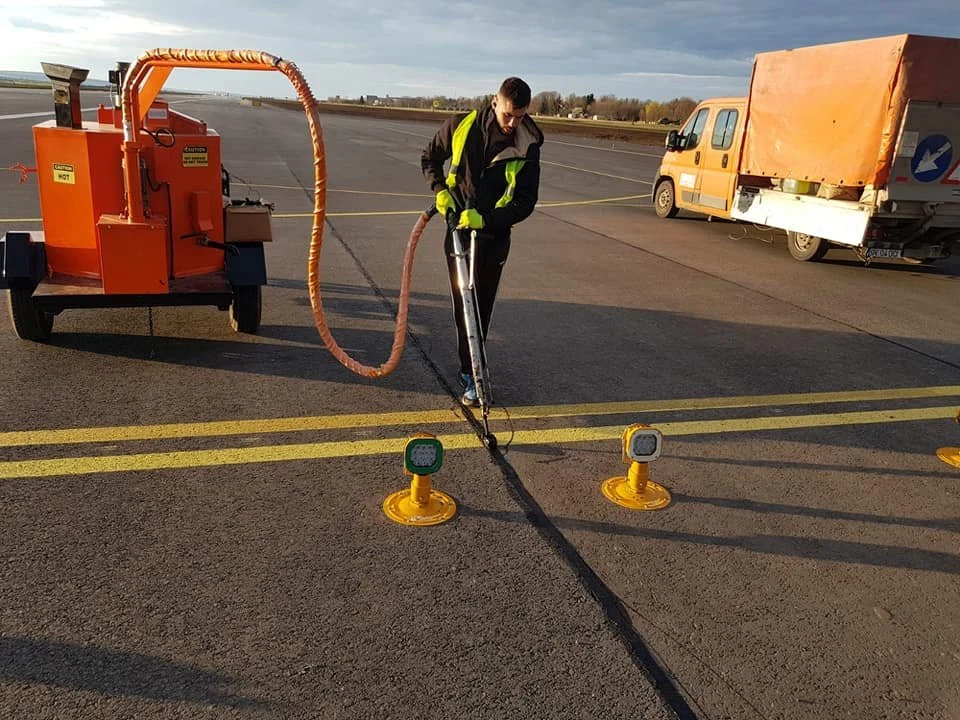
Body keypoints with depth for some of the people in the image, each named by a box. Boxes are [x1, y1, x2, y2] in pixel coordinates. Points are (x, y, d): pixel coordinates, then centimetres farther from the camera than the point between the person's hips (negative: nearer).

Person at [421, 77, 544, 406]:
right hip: (458, 228, 1)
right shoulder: (462, 126, -7)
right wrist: (440, 190, -8)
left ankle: (471, 373, 11)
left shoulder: (527, 148, -9)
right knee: (463, 305, 4)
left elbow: (525, 202, -10)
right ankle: (471, 373, 16)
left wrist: (485, 218, -23)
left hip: (494, 235, -1)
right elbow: (429, 158, 9)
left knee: (481, 307, 1)